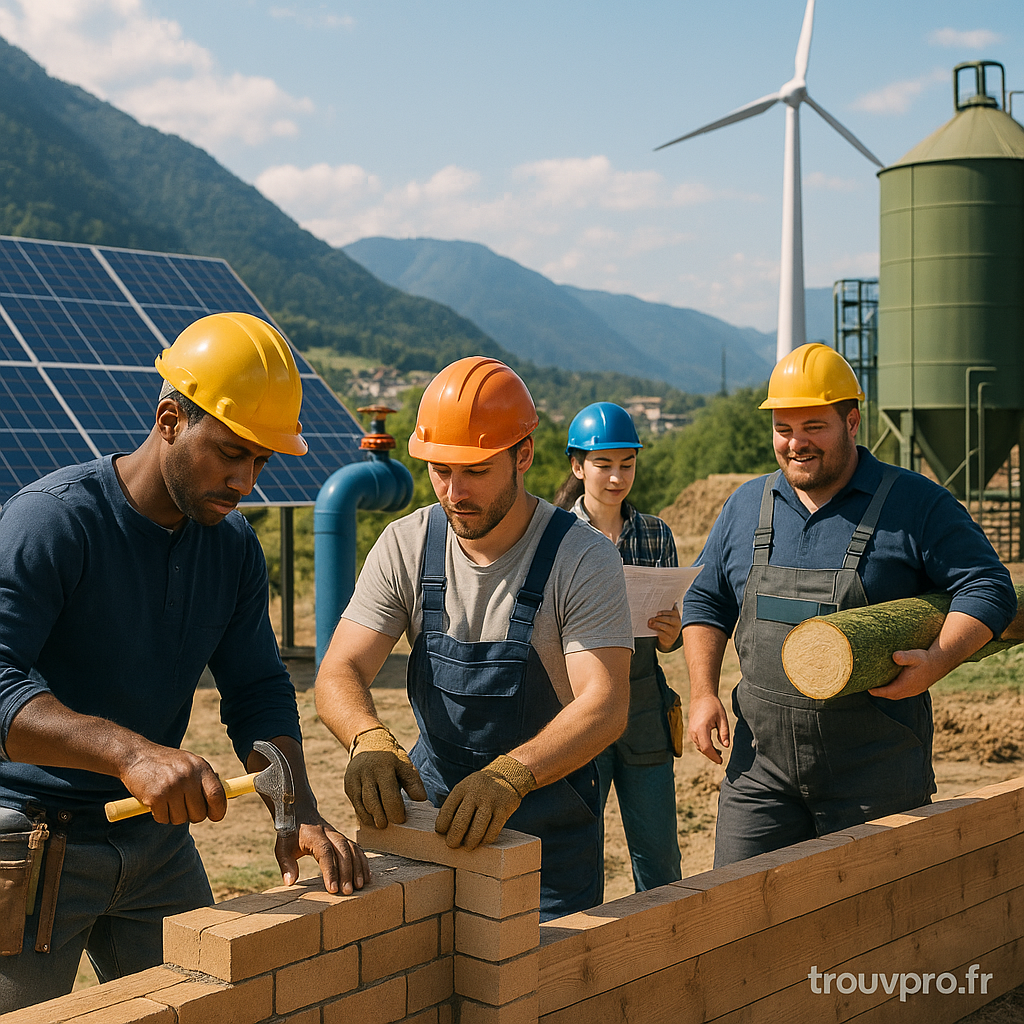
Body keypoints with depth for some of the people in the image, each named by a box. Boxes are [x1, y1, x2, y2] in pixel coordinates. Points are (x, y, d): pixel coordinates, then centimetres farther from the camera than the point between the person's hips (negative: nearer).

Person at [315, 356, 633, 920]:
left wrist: (510, 774, -44)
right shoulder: (405, 547, -5)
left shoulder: (584, 559, -17)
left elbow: (604, 705, -26)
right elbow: (339, 672, -11)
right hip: (431, 807, 3)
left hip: (549, 831, -3)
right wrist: (370, 740, -34)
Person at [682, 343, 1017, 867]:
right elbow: (706, 601, 18)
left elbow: (988, 589, -3)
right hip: (761, 762, 3)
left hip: (874, 772, -3)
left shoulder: (916, 505, -3)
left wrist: (935, 662, -19)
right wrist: (703, 693, 5)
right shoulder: (746, 505, 10)